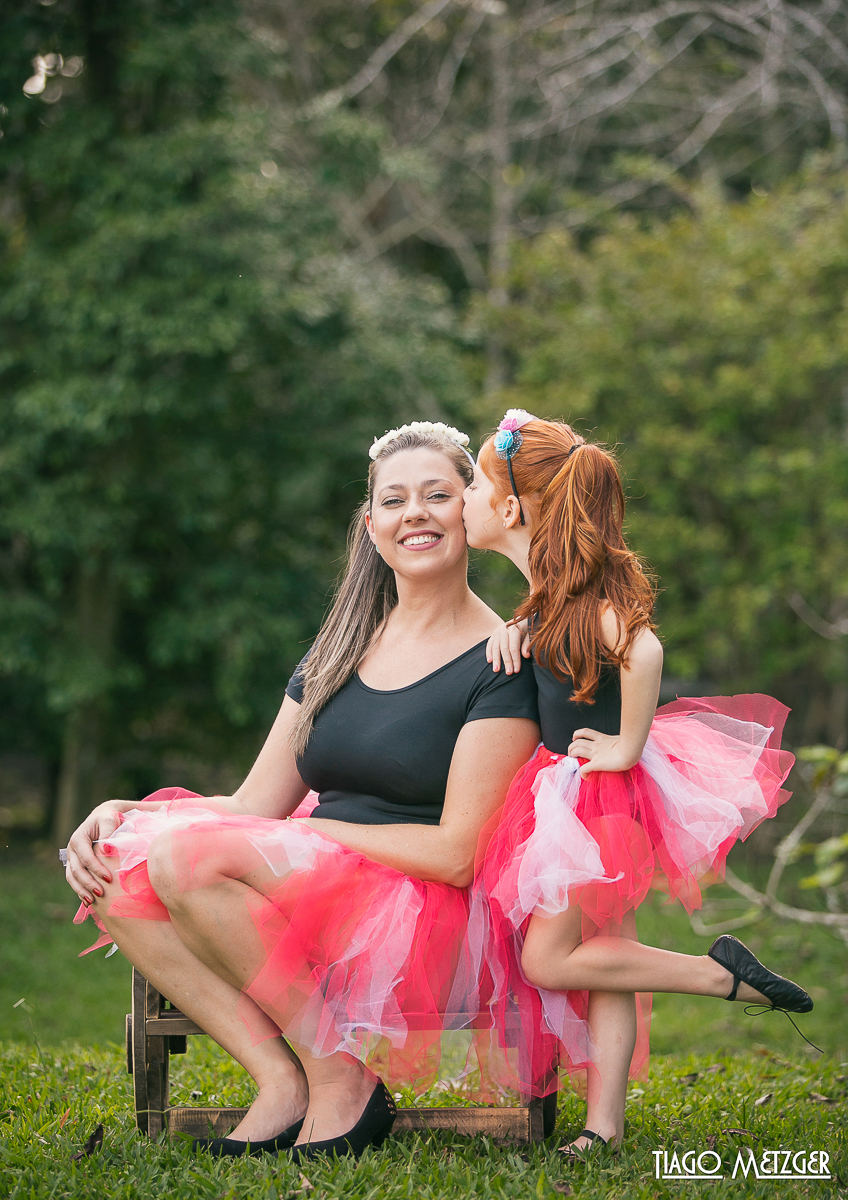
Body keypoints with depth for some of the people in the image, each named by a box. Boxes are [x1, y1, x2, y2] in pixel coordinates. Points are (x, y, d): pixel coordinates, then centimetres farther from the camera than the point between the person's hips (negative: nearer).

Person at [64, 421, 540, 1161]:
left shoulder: (500, 662, -5)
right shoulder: (342, 650, 16)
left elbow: (457, 853, -12)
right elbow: (255, 804, 11)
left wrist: (312, 830, -12)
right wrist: (120, 815, -4)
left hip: (425, 919, -7)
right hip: (316, 898, 7)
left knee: (189, 855, -27)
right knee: (114, 864, -13)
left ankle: (342, 1082, -14)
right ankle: (282, 1081, -17)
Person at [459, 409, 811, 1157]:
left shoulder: (580, 595, -21)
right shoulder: (550, 593, 7)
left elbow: (643, 649, -39)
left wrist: (628, 748, -29)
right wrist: (515, 631, 4)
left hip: (600, 794, -10)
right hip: (576, 790, 10)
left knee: (548, 960, -3)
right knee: (602, 950, 9)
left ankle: (722, 974, 1)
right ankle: (605, 1122, 12)